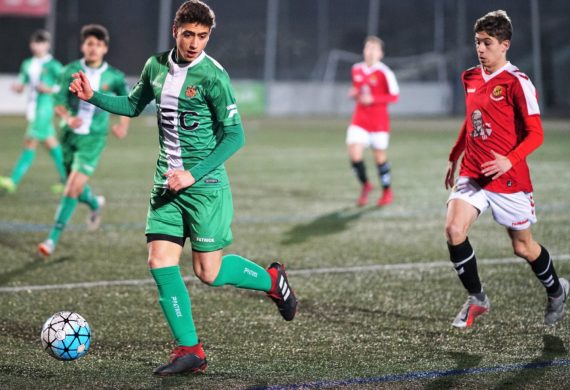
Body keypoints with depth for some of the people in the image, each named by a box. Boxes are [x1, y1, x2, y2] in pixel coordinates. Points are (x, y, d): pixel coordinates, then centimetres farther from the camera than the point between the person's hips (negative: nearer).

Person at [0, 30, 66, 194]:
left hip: (44, 107, -8)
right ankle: (66, 177, 21)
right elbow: (21, 85, 18)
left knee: (30, 143, -12)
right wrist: (17, 86, -4)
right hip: (32, 107, 8)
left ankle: (14, 181, -18)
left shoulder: (52, 65, -7)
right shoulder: (27, 64, 13)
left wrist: (50, 89, -17)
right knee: (50, 142, 13)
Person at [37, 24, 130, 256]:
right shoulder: (71, 71, -4)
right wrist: (68, 119, -25)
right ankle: (95, 204, 49)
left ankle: (53, 239, -10)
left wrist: (123, 124, 0)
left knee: (73, 188, -14)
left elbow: (127, 99, 13)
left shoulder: (113, 77, -5)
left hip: (93, 139, -3)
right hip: (70, 135, 3)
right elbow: (59, 102, -5)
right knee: (74, 187, 15)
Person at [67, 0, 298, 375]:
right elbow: (133, 105, 23)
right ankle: (190, 350, 3)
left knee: (209, 271, -3)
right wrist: (93, 96, 7)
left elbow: (234, 135, -14)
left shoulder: (212, 76, -13)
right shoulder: (156, 66, 6)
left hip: (205, 185, -6)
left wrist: (194, 174, -21)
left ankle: (272, 280, 25)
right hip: (166, 184, 6)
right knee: (161, 263, -4)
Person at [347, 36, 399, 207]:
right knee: (354, 154, -11)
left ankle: (387, 191, 25)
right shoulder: (356, 69, 5)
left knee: (380, 156, 5)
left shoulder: (384, 72, -12)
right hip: (359, 119, 4)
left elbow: (394, 96, -11)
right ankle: (365, 185, 12)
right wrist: (353, 93, -2)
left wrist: (372, 99, -20)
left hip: (379, 120, -4)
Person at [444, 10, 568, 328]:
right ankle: (477, 299, 0)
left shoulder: (517, 83, -13)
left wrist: (510, 160, -28)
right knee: (454, 229, -17)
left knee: (523, 247, 8)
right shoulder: (471, 78, 7)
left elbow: (535, 133, -14)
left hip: (509, 179, -5)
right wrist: (454, 158, 23)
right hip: (472, 174, 5)